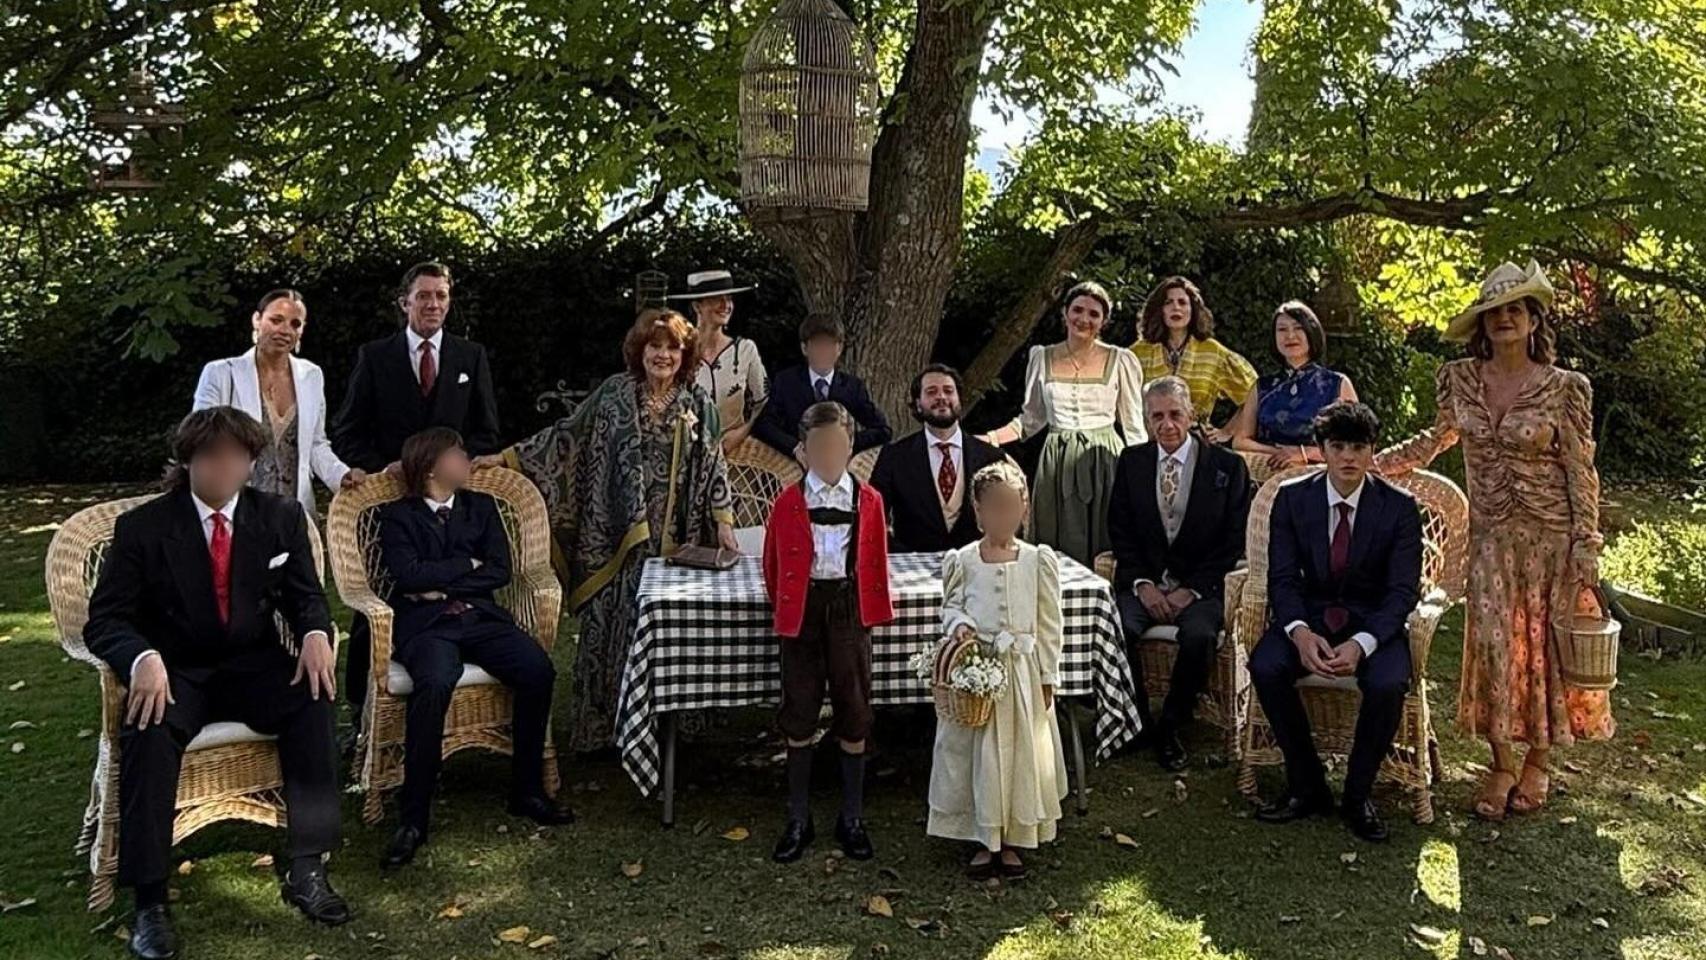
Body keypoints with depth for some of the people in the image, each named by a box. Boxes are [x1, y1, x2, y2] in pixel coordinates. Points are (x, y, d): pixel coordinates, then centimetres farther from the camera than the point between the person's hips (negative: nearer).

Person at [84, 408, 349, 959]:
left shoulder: (280, 519, 2)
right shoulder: (142, 528, -6)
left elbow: (305, 596, 8)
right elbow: (105, 620, -8)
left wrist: (315, 633, -17)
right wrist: (144, 659, -31)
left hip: (253, 666, 2)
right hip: (176, 673, -2)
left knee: (314, 698, -28)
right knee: (147, 728, -34)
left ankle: (307, 869, -21)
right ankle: (149, 902, -24)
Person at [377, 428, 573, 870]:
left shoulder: (481, 506, 20)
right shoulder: (397, 515, 10)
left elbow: (500, 571, 7)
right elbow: (408, 574, -8)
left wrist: (442, 585, -3)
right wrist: (467, 564, 0)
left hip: (481, 617, 4)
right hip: (426, 624, -3)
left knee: (538, 669, -24)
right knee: (434, 684, -36)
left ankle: (527, 790, -10)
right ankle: (413, 818, -27)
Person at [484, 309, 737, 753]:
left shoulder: (697, 405, 6)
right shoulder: (614, 394, 3)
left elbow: (712, 465, 7)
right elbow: (565, 436, 5)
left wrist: (723, 519, -1)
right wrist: (506, 457, 2)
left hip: (673, 540, 1)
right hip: (616, 535, -1)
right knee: (610, 626, 1)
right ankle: (600, 730, 11)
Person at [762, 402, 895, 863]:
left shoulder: (869, 500, 3)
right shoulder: (788, 502, -1)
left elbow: (875, 561, 9)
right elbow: (773, 564, 7)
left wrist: (875, 608, 8)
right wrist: (784, 607, 10)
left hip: (850, 607, 1)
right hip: (804, 609, -1)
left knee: (853, 713, 6)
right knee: (799, 716, 5)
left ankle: (852, 819, 19)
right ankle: (798, 820, 17)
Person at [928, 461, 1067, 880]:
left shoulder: (1039, 561, -2)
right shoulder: (962, 561, -2)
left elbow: (1049, 624, 2)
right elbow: (951, 606, 9)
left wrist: (1047, 676, 2)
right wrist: (959, 625, -15)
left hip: (1023, 671, 0)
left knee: (1022, 752, 7)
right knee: (975, 751, 5)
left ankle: (1013, 840, 22)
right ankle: (984, 840, 20)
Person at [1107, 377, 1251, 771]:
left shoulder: (1227, 466, 2)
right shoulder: (1132, 461, 10)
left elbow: (1232, 542, 0)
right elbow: (1119, 531, 9)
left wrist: (1191, 590, -11)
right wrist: (1142, 584, -6)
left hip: (1200, 586, -2)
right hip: (1143, 582, 2)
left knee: (1199, 636, -33)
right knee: (1118, 630, -29)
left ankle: (1170, 727, -8)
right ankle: (1136, 724, -5)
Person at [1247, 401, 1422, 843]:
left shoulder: (1399, 507, -7)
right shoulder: (1292, 498, -3)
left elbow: (1403, 591, -11)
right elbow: (1282, 578, -6)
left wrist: (1362, 643, -29)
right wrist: (1300, 632, -27)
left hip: (1374, 621, -1)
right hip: (1310, 613, 1)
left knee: (1388, 684, -32)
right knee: (1265, 667, -28)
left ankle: (1357, 794, -6)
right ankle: (1307, 787, -9)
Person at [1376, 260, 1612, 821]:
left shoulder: (1564, 388, -9)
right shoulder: (1461, 379, 0)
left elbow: (1581, 470, -6)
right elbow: (1436, 439, 14)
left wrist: (1587, 546, -9)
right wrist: (1370, 464, 8)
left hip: (1551, 536, -2)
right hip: (1491, 537, 2)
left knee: (1546, 645, 7)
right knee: (1493, 644, 2)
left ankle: (1538, 763, 23)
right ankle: (1502, 764, 16)